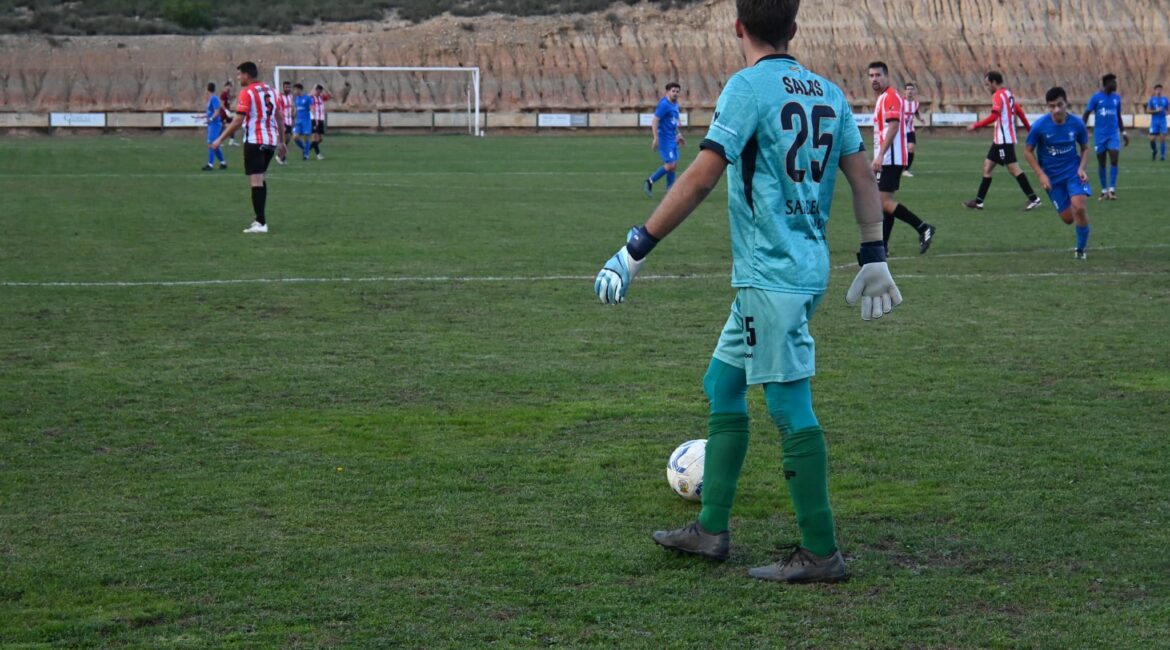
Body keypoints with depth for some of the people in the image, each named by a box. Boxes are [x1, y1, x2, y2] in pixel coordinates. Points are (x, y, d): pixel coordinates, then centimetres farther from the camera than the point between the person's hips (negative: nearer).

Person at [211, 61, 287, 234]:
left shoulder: (247, 92, -9)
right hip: (271, 141, 7)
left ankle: (261, 223, -12)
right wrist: (281, 142, 22)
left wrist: (220, 139, -9)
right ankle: (260, 219, 23)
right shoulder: (271, 90, 12)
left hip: (254, 141, -7)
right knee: (261, 179, 20)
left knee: (256, 181, -7)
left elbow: (238, 120, -15)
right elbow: (280, 117, 14)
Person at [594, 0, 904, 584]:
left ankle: (820, 554, 2)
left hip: (772, 277, -8)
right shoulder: (827, 92, 11)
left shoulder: (749, 86, -12)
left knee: (791, 409, -4)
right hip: (809, 268, 8)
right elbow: (863, 177, 11)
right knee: (722, 384, 17)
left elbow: (700, 179, -17)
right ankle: (711, 530, 21)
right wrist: (874, 258, 18)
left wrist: (636, 249, -14)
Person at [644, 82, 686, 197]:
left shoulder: (675, 104, 12)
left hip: (672, 139, 9)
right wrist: (655, 138, -23)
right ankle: (650, 181, 5)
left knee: (674, 165, 9)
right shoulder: (664, 104, -16)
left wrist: (678, 134, 23)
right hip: (665, 139, -9)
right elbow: (655, 120, -20)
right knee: (670, 165, -10)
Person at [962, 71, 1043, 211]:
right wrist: (1029, 128, 28)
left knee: (1013, 169, -10)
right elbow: (1020, 112, 20)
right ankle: (978, 201, 12)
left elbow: (994, 116, -24)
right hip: (1000, 140, 10)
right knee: (987, 166, 10)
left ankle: (1034, 199, -9)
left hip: (1004, 140, -10)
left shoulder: (998, 95, -13)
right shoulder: (1008, 94, 15)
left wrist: (976, 126, -21)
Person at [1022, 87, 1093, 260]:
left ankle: (1081, 249, -2)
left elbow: (1085, 148, 5)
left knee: (1079, 207, -22)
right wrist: (1041, 175, -11)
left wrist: (1082, 168, -12)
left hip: (1073, 170, 0)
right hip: (1052, 177, 0)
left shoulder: (1077, 123, -12)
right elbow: (1028, 151, -4)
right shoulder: (1040, 126, -16)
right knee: (1068, 218, 0)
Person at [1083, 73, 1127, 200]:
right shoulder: (1096, 97, -5)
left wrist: (1123, 132, 18)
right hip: (1100, 134, -2)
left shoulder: (1117, 98, 8)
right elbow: (1086, 114, -2)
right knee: (1101, 162, 4)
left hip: (1114, 134, 2)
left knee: (1114, 159, -12)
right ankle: (1104, 190, 14)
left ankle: (1112, 189, -8)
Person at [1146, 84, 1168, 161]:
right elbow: (1148, 110, 0)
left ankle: (1163, 155, 3)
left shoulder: (1165, 99, 6)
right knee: (1152, 139, -5)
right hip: (1154, 121, 0)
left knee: (1162, 138, -6)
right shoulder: (1152, 99, 4)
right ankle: (1154, 151, 23)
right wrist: (1156, 110, -15)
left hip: (1162, 121, 0)